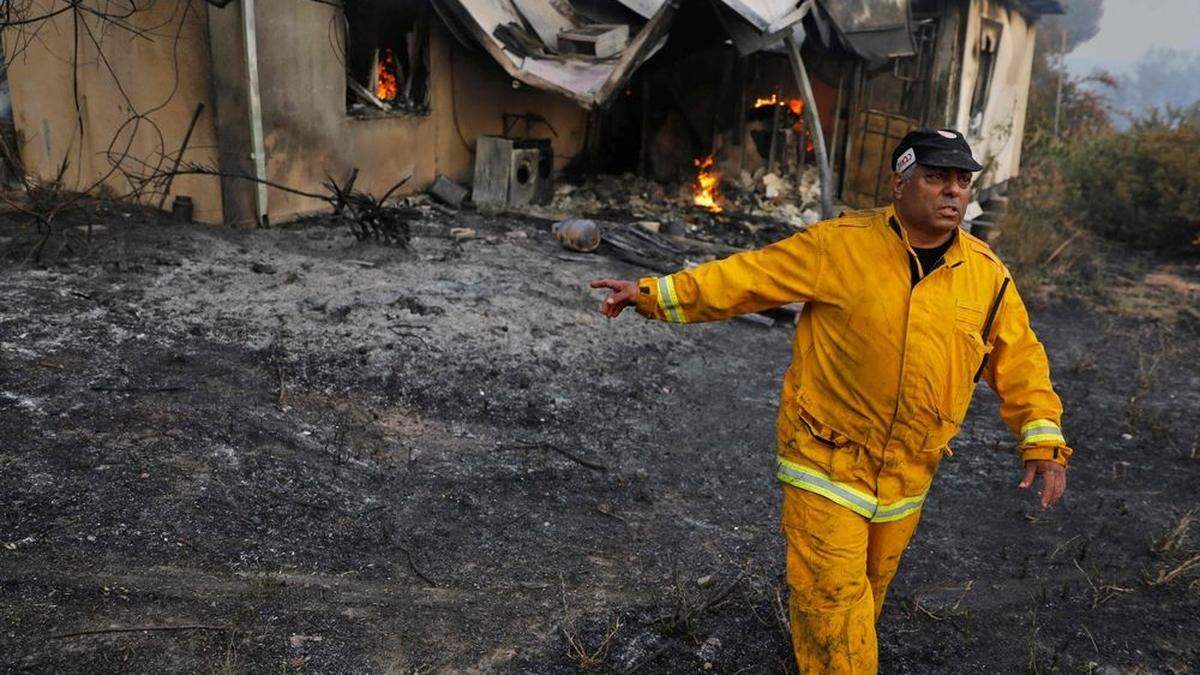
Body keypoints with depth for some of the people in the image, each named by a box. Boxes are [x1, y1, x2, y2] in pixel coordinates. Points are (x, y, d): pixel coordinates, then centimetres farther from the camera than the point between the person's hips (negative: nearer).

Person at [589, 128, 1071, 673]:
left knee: (867, 591, 21)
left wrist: (1043, 442, 2)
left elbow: (1019, 362, 9)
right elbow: (748, 276, -9)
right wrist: (653, 293, -11)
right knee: (831, 597, -3)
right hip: (827, 461, -4)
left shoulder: (988, 276, 1)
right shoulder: (840, 245, -11)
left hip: (906, 475, 5)